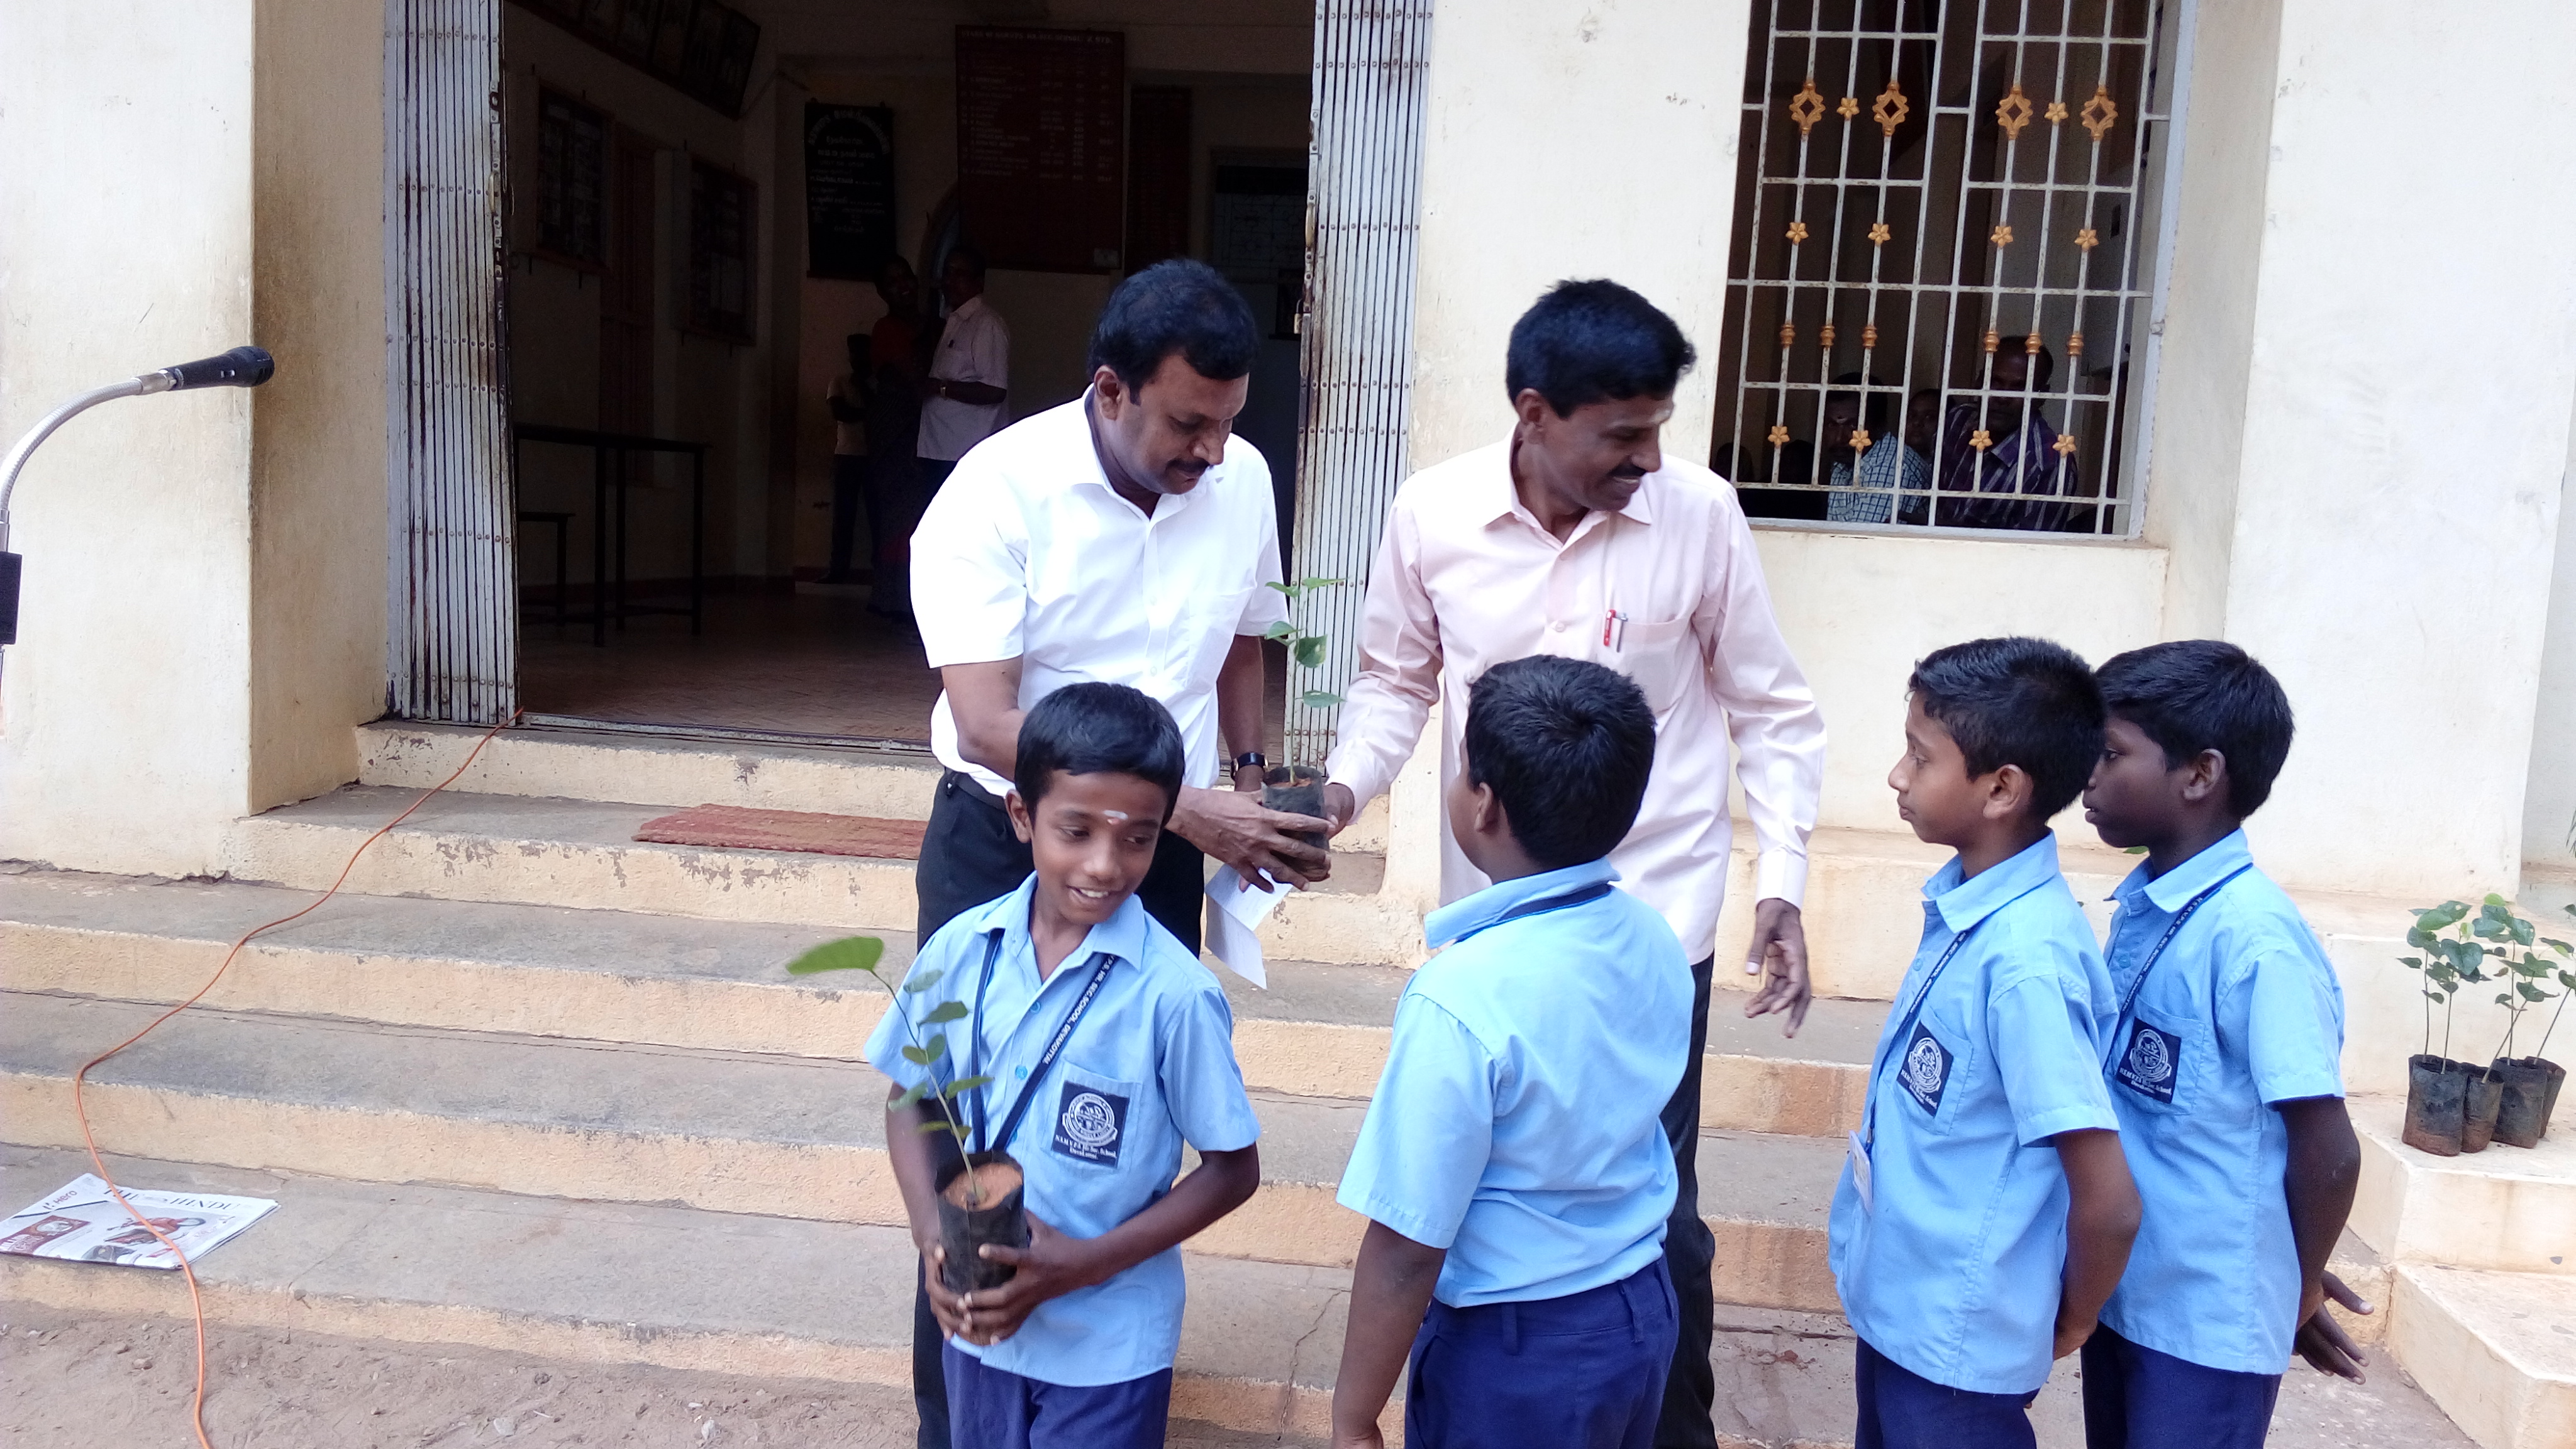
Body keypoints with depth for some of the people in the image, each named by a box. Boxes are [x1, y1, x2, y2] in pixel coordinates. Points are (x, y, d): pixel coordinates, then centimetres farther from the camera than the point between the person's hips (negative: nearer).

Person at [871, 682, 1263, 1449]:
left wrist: (1087, 1263, -18)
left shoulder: (1174, 993, -20)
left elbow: (1233, 1169, -11)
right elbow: (910, 1100, 4)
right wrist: (932, 1234, -11)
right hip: (977, 1319, 4)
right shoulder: (961, 950, -10)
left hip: (1110, 1347, -3)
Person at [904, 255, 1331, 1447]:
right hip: (1001, 843, -4)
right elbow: (988, 728, -24)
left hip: (1162, 853, 4)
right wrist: (1189, 810, -28)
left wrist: (1249, 778, 1)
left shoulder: (1243, 480, -4)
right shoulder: (998, 492, -18)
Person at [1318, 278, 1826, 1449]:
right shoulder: (1431, 513, -9)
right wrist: (1347, 786, -10)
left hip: (1654, 921, -1)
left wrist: (1782, 881, -8)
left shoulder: (1699, 514, -11)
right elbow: (1396, 679, 8)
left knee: (1652, 1213, 6)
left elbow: (1773, 712, 0)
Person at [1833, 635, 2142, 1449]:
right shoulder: (1964, 900, -4)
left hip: (1956, 1335, -7)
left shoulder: (2026, 958, -29)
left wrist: (2068, 1327, -8)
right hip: (1899, 1301, 8)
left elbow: (2109, 1203, -25)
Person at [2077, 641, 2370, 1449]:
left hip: (2209, 1319, -7)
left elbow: (2328, 1150, -19)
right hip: (2124, 1289, 7)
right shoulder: (2141, 907, 1)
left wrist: (2298, 1293, -4)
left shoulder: (2253, 936, -23)